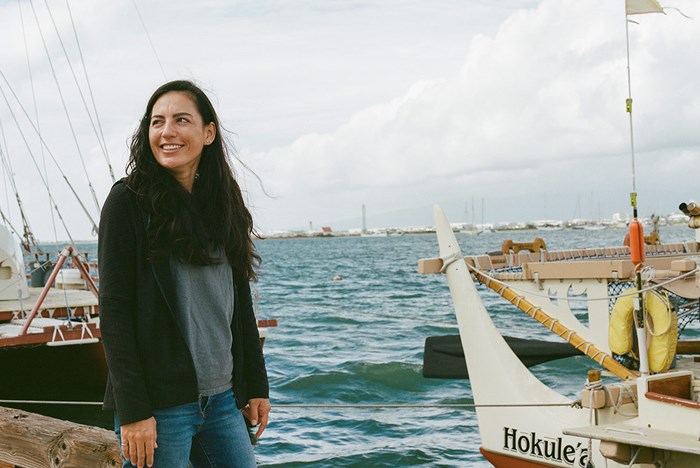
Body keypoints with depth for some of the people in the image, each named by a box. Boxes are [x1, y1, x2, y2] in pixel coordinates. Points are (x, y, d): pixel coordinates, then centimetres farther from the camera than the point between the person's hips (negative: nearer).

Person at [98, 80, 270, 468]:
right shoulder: (129, 201, -6)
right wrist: (132, 410, -16)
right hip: (160, 406, -5)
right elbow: (114, 311, -11)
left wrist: (256, 385, 13)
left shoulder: (223, 204, 10)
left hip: (222, 399, 6)